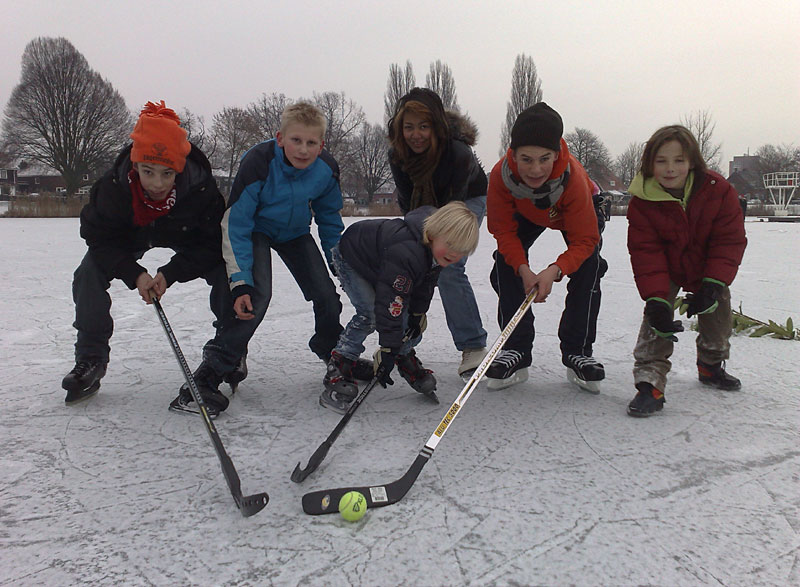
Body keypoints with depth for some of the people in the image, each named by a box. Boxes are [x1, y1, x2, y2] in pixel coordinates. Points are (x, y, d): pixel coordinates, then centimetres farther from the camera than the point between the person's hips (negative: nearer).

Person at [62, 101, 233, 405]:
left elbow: (211, 245, -27)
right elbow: (99, 237, -21)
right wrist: (134, 274, -35)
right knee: (88, 276, -16)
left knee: (226, 274, -21)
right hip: (129, 235, 1)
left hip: (186, 238, -1)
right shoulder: (114, 184, -34)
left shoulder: (201, 186, -37)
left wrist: (170, 274, -37)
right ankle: (90, 359, 3)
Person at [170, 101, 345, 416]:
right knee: (257, 295, -26)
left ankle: (335, 354, 29)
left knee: (326, 295, -3)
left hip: (295, 232, 4)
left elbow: (330, 221, 0)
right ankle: (206, 376, -23)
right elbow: (236, 225, -28)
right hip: (256, 229, -4)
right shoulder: (259, 162, -32)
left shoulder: (327, 169, -20)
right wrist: (240, 283, -35)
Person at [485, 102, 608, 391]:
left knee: (588, 267, -19)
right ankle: (515, 350, -6)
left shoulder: (573, 177, -43)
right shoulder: (501, 174, -39)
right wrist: (523, 269, -40)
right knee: (506, 262, -15)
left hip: (574, 211, -1)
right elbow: (503, 230, -26)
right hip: (525, 213, 2)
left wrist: (554, 271, -50)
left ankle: (578, 353, -5)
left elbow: (584, 240, -35)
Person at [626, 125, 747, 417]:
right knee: (656, 319, -18)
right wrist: (656, 299, -36)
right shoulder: (642, 202, -25)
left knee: (717, 314, 15)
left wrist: (713, 285, -28)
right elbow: (646, 254, -26)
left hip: (710, 272, 2)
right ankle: (649, 385, -18)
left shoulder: (719, 190, -23)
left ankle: (711, 366, 43)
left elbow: (729, 242, -18)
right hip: (666, 272, -2)